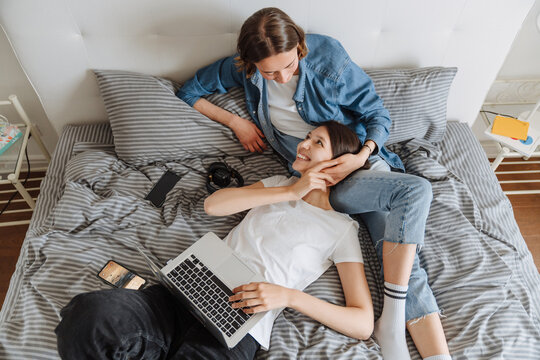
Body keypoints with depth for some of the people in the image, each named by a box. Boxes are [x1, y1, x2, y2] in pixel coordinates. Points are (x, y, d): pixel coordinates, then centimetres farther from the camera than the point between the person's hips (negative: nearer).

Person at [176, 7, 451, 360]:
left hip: (360, 159, 2)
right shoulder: (242, 68, -3)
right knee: (417, 189, -28)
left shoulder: (329, 60, -9)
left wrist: (362, 155, -19)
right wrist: (235, 122, 1)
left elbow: (378, 115, 0)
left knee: (401, 246, -19)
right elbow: (190, 91, 11)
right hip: (321, 181, -2)